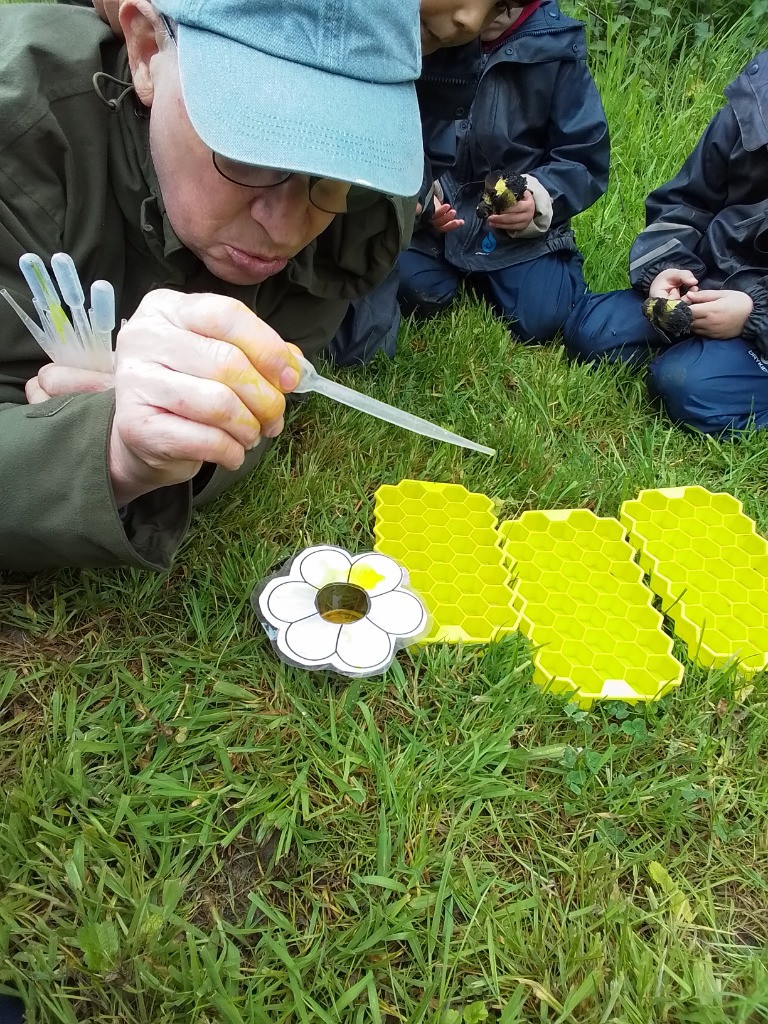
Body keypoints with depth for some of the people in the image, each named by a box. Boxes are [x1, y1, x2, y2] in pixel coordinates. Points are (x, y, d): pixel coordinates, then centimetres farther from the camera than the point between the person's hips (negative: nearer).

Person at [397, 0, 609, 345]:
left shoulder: (555, 46, -5)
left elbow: (586, 162, -3)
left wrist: (539, 199, -24)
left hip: (521, 220, 0)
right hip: (438, 210, 1)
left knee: (540, 320, -19)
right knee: (414, 292, -25)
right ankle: (462, 268, 10)